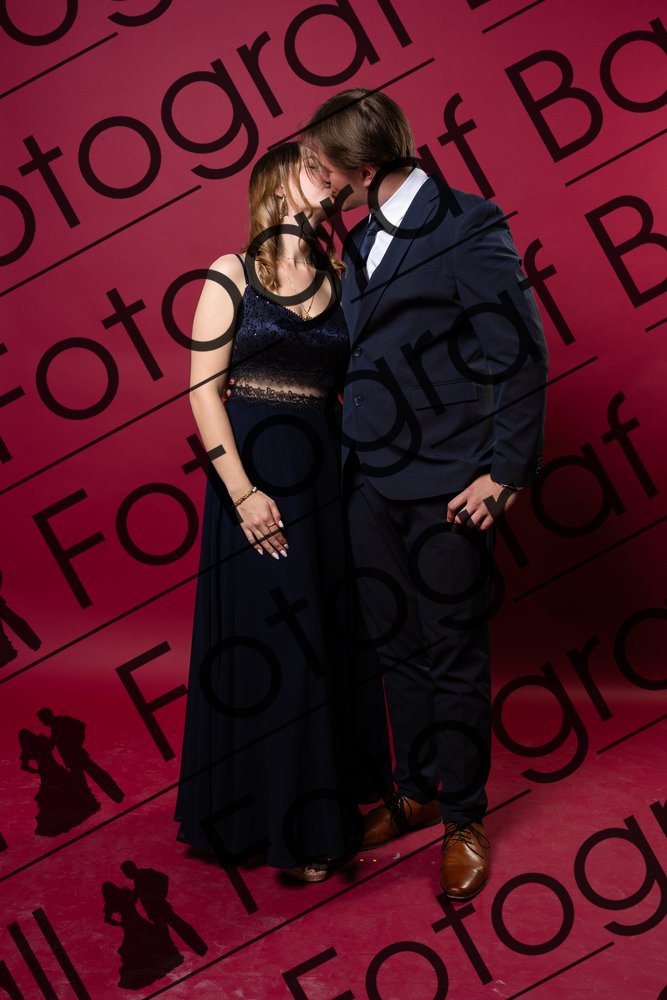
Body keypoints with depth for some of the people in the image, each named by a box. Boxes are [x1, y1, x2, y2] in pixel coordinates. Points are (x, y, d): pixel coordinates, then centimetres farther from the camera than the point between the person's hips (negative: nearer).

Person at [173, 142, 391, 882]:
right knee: (265, 642, 2)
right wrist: (242, 492, -15)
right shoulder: (232, 274, -3)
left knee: (330, 637, 11)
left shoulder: (339, 279, 10)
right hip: (254, 473, -4)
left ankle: (329, 797, 30)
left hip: (326, 474, 5)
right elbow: (203, 389, -8)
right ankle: (278, 819, 18)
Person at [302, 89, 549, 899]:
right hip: (373, 485, 7)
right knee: (397, 650, 17)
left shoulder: (469, 231, -11)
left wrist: (504, 474, -14)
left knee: (455, 659, 6)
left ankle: (463, 823, 23)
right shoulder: (361, 240, 11)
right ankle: (414, 794, 35)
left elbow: (521, 359, -12)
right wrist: (355, 452, 11)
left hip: (447, 490, -7)